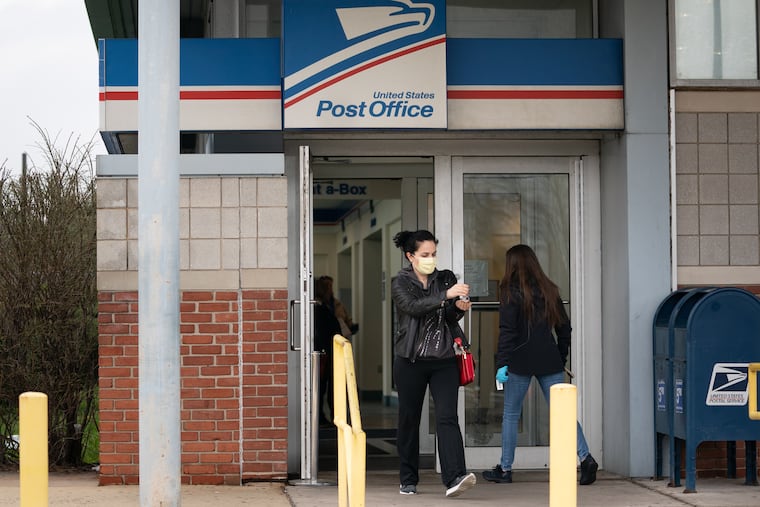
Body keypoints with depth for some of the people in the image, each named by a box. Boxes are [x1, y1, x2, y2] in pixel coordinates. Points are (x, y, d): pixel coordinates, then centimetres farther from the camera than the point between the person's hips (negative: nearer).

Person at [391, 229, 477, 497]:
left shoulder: (446, 279, 9)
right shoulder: (400, 283, 0)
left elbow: (450, 319, 9)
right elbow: (414, 307, -19)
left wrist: (459, 308, -13)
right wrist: (446, 295, -29)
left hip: (443, 360, 2)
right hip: (410, 362, -1)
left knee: (447, 417, -12)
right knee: (409, 420, 7)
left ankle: (454, 478, -22)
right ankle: (408, 481, 20)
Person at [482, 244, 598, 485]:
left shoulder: (511, 292, -5)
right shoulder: (549, 290, 11)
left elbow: (507, 330, -13)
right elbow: (564, 326, 14)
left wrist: (502, 363, -15)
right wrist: (561, 358, 21)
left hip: (520, 361, -4)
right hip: (549, 361, 4)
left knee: (511, 414, 8)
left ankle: (505, 469, 13)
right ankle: (585, 457, -13)